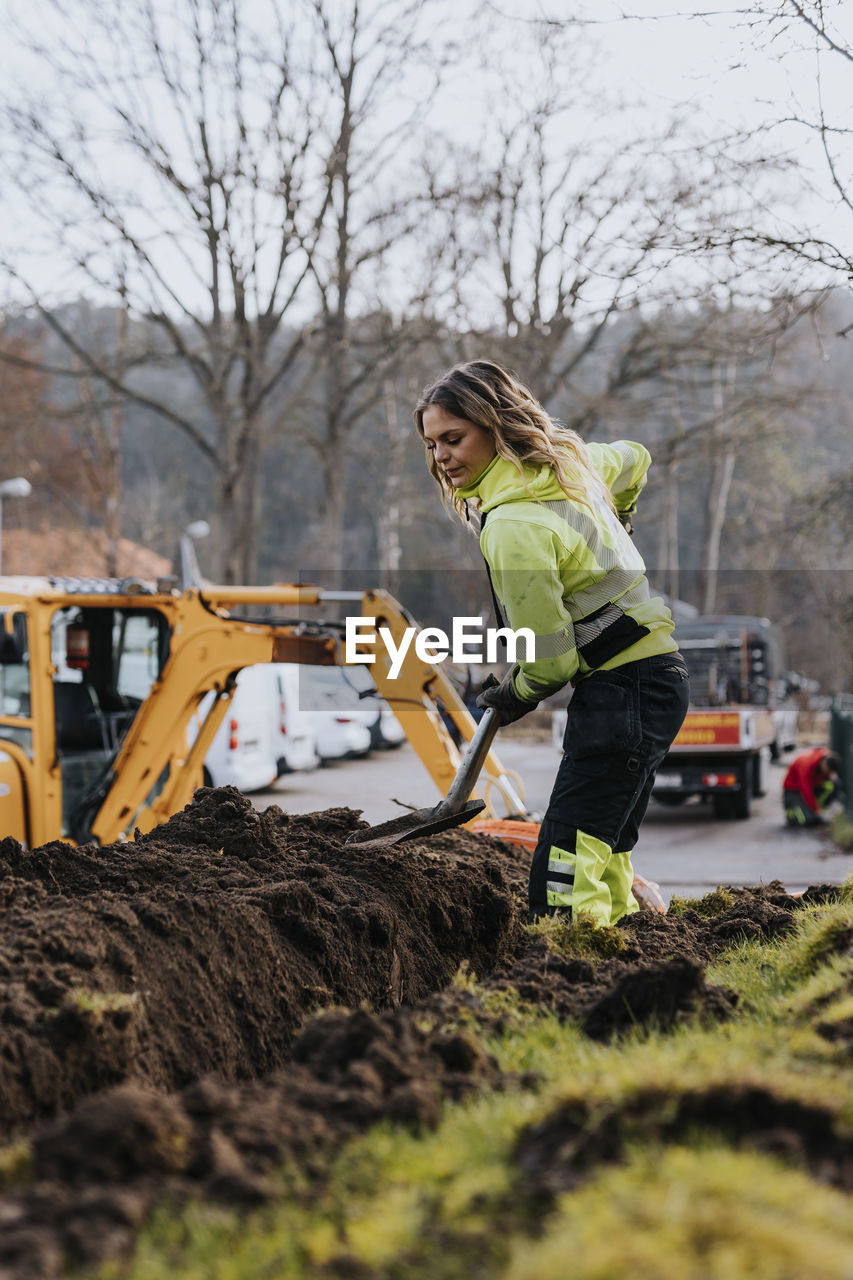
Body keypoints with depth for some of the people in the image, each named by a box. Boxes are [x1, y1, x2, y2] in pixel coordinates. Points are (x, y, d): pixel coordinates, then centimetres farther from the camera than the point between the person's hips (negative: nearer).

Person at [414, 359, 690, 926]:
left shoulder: (513, 528, -22)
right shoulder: (565, 460, 6)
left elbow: (550, 657, -18)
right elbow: (634, 460, 29)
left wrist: (515, 695, 3)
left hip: (624, 689, -10)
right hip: (657, 672, 10)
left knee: (562, 885, -15)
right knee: (606, 852, 19)